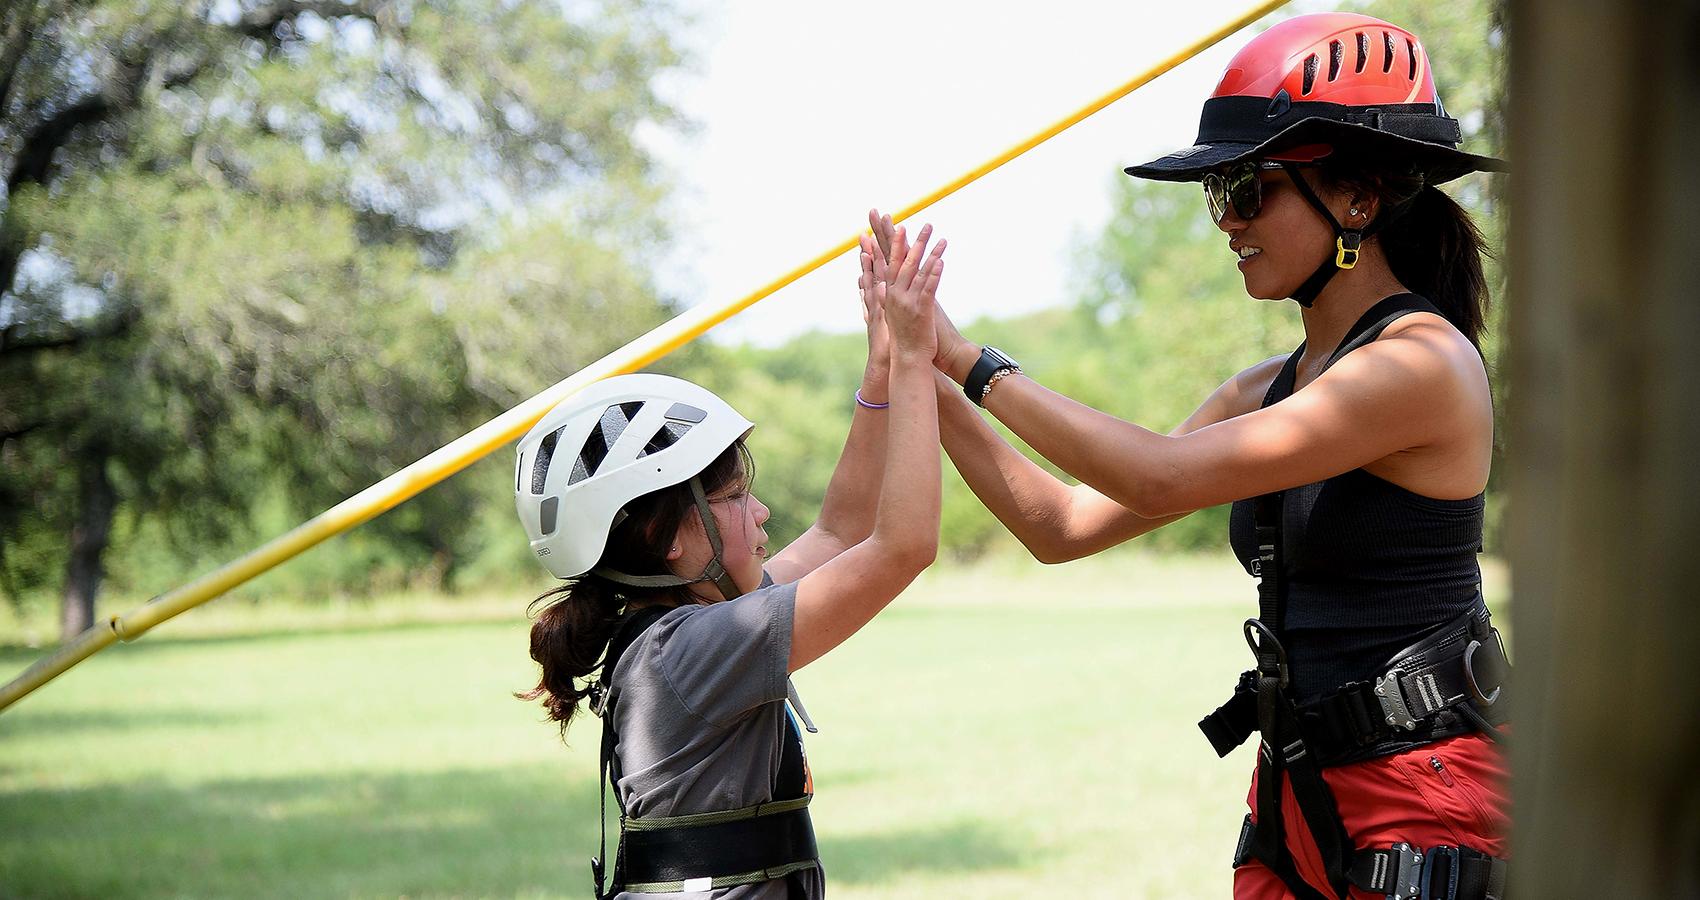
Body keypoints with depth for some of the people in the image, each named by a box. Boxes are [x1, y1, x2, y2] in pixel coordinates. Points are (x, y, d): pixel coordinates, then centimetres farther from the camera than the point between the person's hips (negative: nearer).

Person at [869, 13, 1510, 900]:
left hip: (1420, 814, -7)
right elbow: (1064, 525, 11)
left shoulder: (1425, 362, -15)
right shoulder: (1266, 391, 11)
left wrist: (971, 361, -14)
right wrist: (924, 379, 2)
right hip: (1295, 794, 8)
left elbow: (1162, 478, -20)